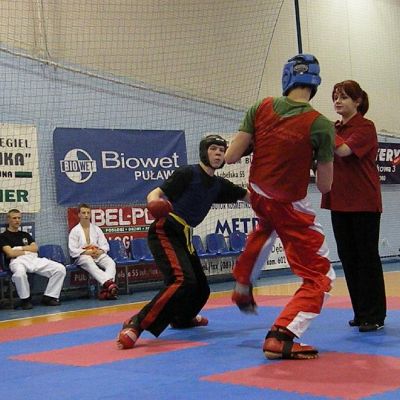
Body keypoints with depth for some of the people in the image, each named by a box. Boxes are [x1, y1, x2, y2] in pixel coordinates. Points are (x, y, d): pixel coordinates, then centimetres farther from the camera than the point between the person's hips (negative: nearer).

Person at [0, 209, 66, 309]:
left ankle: (49, 297, -8)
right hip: (18, 261, -5)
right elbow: (11, 253, -5)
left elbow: (35, 248, 13)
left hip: (34, 259, 5)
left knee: (60, 269, -13)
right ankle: (25, 299, -20)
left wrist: (20, 248, 1)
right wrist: (27, 250, 6)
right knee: (20, 272, -45)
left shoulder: (25, 234, 27)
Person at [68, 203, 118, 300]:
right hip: (82, 256, -3)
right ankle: (109, 283, -60)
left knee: (111, 262, -30)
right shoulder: (75, 231, 8)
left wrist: (100, 251, -8)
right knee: (90, 264, -41)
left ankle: (106, 289, -49)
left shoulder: (96, 229, 17)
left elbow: (105, 245, 15)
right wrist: (86, 252, -15)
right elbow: (73, 250, 0)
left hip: (98, 254, 4)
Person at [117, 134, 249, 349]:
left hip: (183, 237, 8)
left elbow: (249, 195, 12)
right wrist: (154, 202, -36)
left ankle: (182, 318, 48)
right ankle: (135, 326, -32)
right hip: (164, 233, -8)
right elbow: (156, 193, -15)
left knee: (201, 288, 17)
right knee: (183, 280, -29)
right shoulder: (188, 173, -9)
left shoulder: (219, 185, 11)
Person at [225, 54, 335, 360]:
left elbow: (231, 157, -6)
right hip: (291, 208, -6)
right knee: (321, 277, 5)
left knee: (268, 226, 42)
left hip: (257, 195, 6)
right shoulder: (321, 125, -18)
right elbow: (325, 186, -12)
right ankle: (281, 337, -8)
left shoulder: (261, 108, -8)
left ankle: (242, 286, 43)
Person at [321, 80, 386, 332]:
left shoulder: (366, 127, -8)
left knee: (367, 258, -2)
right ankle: (360, 312, 19)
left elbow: (344, 150, -23)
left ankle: (374, 316, 6)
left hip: (364, 203, -7)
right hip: (340, 202, 7)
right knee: (348, 257, 10)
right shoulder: (335, 129, 14)